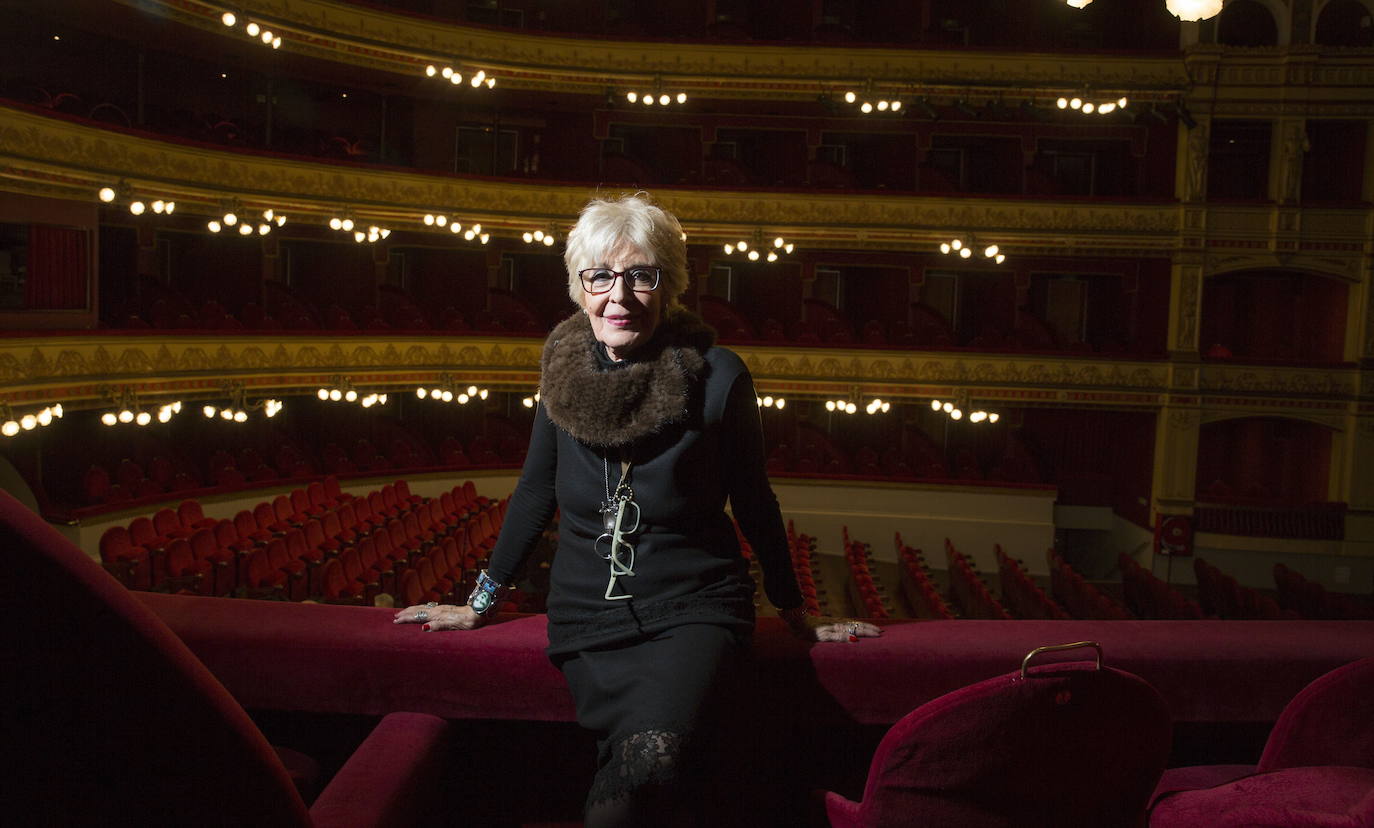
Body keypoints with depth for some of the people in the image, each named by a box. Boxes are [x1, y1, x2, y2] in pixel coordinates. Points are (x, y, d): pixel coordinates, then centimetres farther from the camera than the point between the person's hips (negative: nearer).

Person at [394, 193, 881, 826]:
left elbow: (753, 501, 3)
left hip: (693, 609, -2)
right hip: (588, 614, 2)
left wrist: (796, 615, 11)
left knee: (654, 756, -28)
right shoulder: (565, 368, 1)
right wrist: (479, 603, 17)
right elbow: (535, 492, 12)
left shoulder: (717, 376, -8)